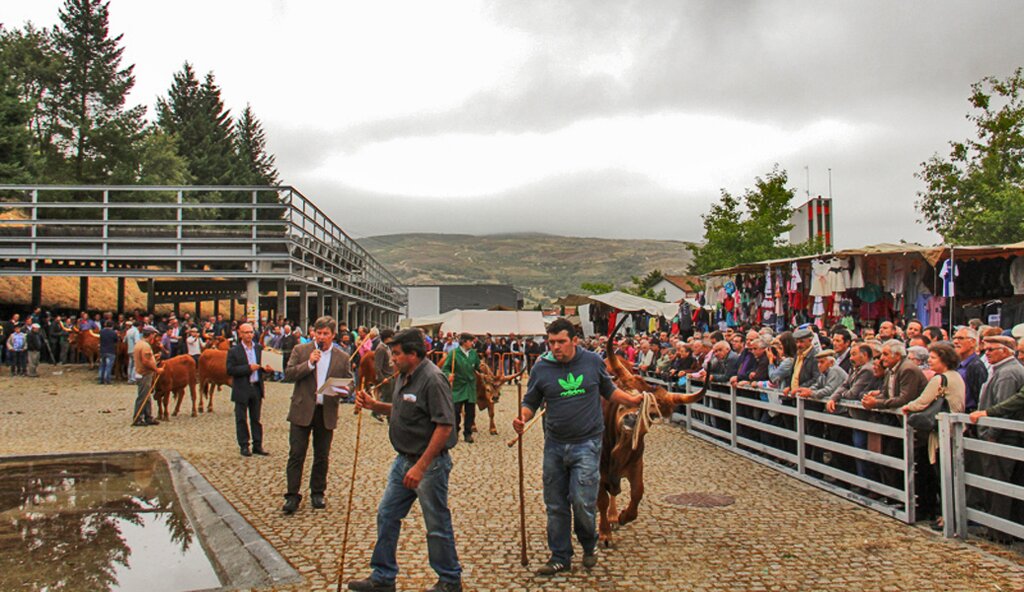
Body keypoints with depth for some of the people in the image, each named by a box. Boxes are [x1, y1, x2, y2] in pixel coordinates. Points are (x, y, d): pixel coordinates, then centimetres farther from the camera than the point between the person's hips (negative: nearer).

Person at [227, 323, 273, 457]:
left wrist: (266, 368, -8)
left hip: (257, 387, 4)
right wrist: (248, 368, -20)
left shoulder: (259, 348, 6)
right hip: (242, 389, -4)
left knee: (256, 419, 11)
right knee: (241, 419, 6)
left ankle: (257, 446, 17)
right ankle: (244, 446, 15)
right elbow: (230, 370, -13)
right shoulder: (234, 351, -6)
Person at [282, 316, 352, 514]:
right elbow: (288, 374, -5)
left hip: (327, 413, 2)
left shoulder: (342, 357, 7)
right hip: (302, 410, -1)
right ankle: (292, 496, 5)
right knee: (296, 454, -1)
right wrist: (309, 363, -17)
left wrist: (341, 391, -13)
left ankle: (317, 494, 23)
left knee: (322, 456, 10)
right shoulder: (300, 350, 3)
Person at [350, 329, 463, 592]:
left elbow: (445, 427, -25)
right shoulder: (404, 376, 9)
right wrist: (374, 405, 5)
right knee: (386, 515, 13)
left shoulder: (432, 379, -21)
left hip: (430, 463, -9)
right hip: (404, 460, 9)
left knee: (437, 525, 4)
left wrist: (421, 467, -25)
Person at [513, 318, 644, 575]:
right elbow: (530, 402, 9)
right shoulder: (541, 367, 0)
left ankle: (589, 546, 22)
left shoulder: (593, 361, 0)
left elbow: (608, 390, 18)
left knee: (583, 501, -8)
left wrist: (632, 400, 9)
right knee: (555, 505, 9)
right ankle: (560, 557, 26)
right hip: (554, 445, 2)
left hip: (586, 443, -2)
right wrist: (522, 418, -11)